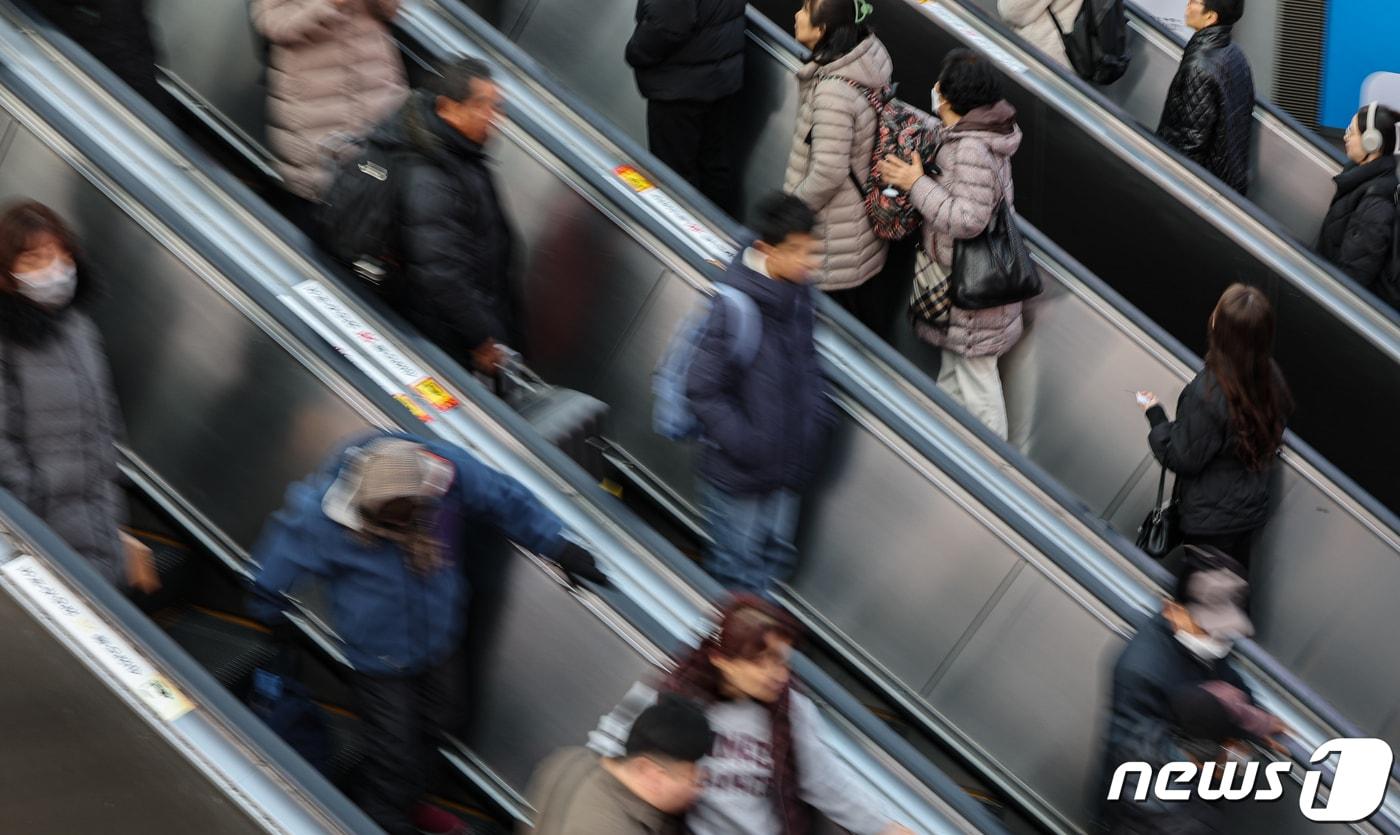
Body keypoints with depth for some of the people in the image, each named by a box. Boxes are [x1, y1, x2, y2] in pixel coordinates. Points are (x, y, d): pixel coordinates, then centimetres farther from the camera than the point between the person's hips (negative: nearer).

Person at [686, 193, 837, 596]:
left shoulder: (798, 293, -3)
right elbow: (703, 389, -22)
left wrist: (819, 411, 6)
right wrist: (745, 444, -23)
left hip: (787, 463, 7)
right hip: (738, 472, -7)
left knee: (776, 558, 22)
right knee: (738, 566, 9)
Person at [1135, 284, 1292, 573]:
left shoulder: (1207, 394, -32)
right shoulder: (1270, 376, -12)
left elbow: (1183, 459, -21)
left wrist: (1156, 417, -7)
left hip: (1211, 519, -6)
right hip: (1253, 508, 6)